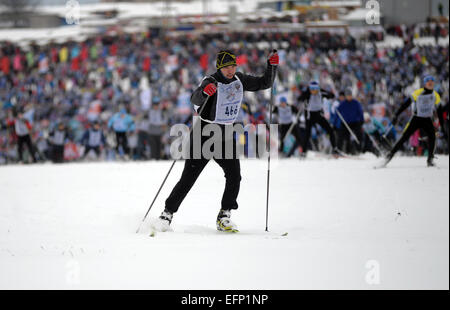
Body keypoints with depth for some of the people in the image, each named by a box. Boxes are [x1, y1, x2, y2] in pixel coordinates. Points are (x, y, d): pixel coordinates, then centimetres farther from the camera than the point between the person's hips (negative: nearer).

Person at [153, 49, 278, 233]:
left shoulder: (240, 80, 4)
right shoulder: (211, 82, -16)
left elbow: (264, 84, 14)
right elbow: (195, 100, -33)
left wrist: (272, 66, -2)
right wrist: (204, 92, -55)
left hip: (224, 137, 5)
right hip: (203, 135, -5)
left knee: (234, 176, -13)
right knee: (188, 179, -7)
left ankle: (224, 218, -5)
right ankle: (167, 214, 5)